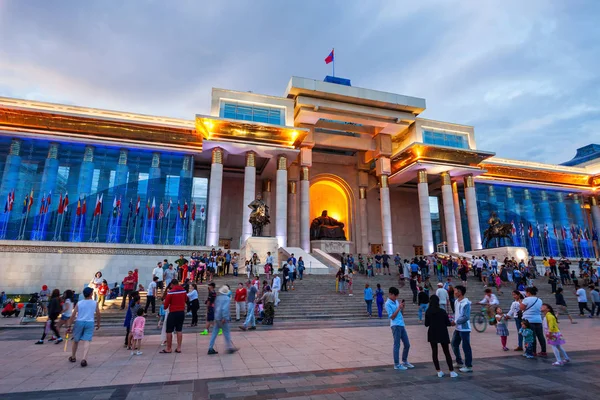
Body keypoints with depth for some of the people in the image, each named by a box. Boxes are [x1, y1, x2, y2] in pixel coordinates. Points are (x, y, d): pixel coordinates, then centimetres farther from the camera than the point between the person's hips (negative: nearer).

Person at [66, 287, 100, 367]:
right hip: (90, 323, -2)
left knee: (76, 340, 21)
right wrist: (98, 324, 21)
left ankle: (73, 357, 37)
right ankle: (84, 359, -20)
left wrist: (69, 326, 2)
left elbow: (73, 315, -2)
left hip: (79, 322, 2)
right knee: (87, 341, -5)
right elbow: (98, 314, 8)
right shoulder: (95, 303, 3)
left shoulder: (79, 303, 3)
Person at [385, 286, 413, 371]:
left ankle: (405, 361, 32)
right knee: (397, 345, -2)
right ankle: (396, 364, 8)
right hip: (395, 326, -8)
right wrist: (399, 308, -18)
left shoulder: (396, 301, 12)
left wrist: (402, 307, 0)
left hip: (401, 325, 8)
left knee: (407, 344, 15)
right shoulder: (388, 304, -11)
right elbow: (392, 317, -14)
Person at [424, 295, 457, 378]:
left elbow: (426, 324, -2)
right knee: (447, 353, 10)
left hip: (432, 334, 1)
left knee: (434, 352, 9)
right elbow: (448, 323, -6)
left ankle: (439, 371, 10)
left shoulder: (428, 312, -6)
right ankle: (452, 372, 9)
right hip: (443, 334, 0)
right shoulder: (443, 311, -9)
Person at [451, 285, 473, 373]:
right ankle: (459, 362, 31)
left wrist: (455, 322, -19)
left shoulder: (466, 303, -20)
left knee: (466, 347, 1)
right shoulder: (456, 301, 6)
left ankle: (469, 366, 13)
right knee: (454, 344, 16)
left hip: (464, 328, -9)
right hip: (458, 328, 9)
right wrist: (453, 319, 0)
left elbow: (466, 317, -22)